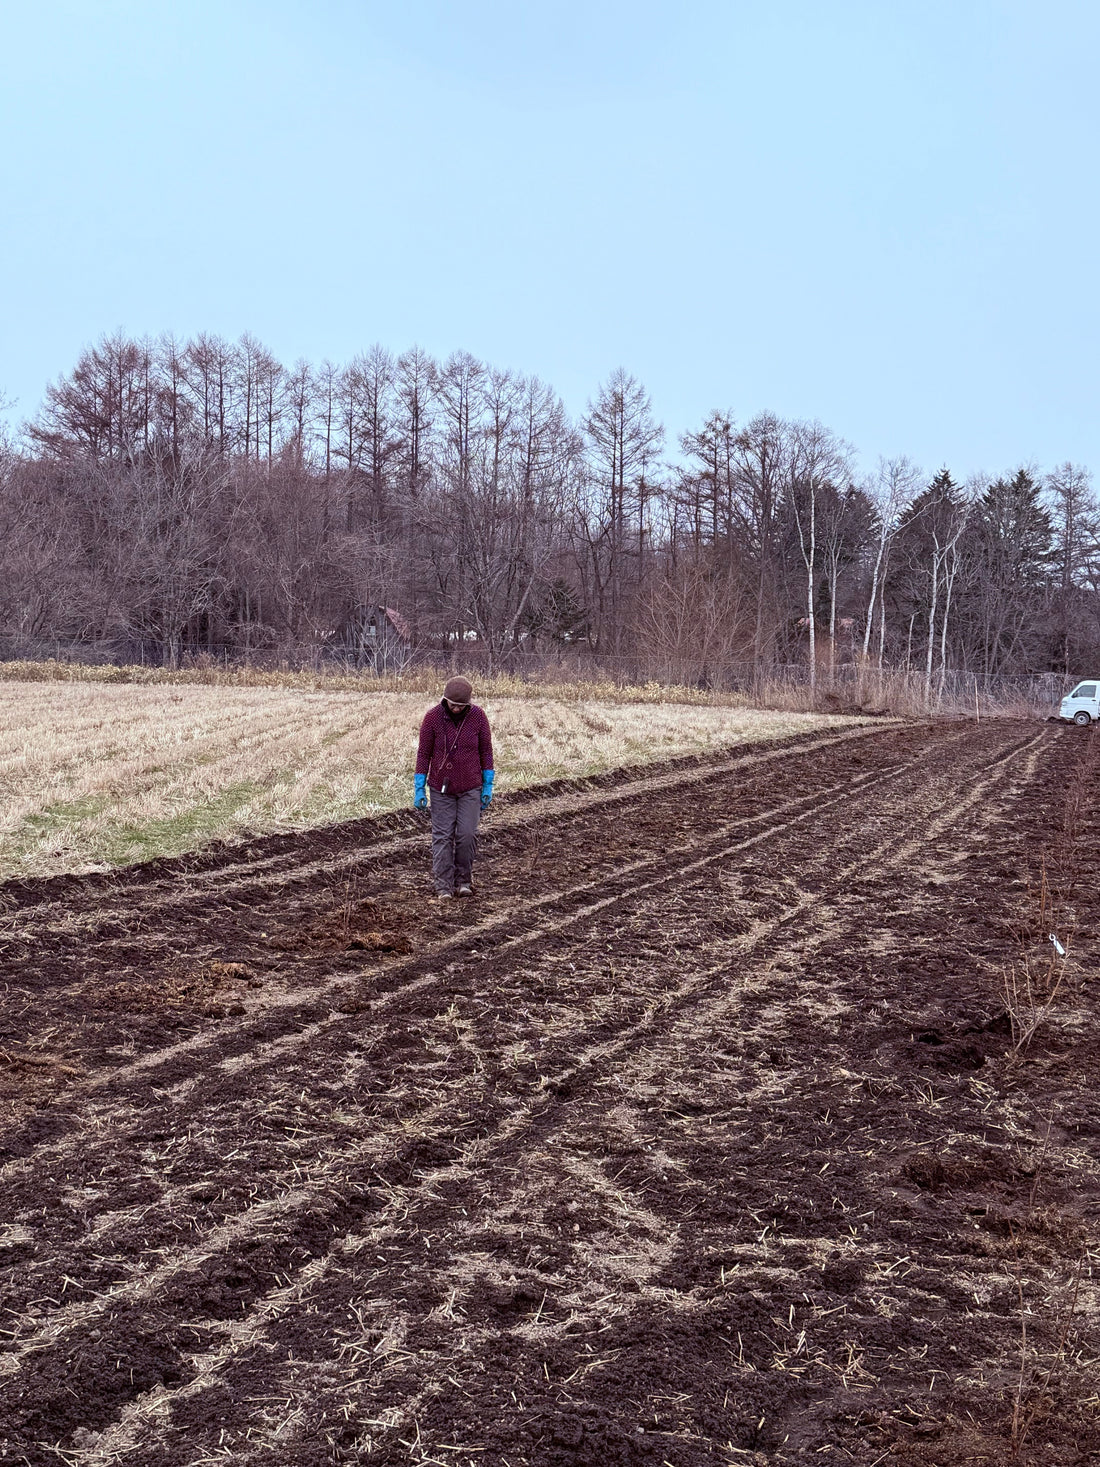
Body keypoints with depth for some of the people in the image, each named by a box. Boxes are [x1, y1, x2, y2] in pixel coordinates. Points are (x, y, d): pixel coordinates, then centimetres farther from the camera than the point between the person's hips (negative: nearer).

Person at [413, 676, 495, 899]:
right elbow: (423, 753, -4)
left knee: (467, 834, -3)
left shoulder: (478, 716, -7)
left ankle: (463, 881, 12)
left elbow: (486, 751, 2)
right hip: (441, 788, -1)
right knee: (442, 836, 0)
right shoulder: (432, 717, -10)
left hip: (470, 788, 1)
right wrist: (419, 789, -5)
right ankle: (443, 886, 3)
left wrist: (488, 786, 2)